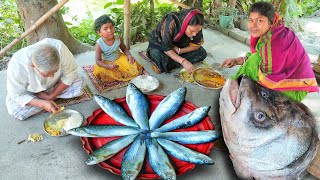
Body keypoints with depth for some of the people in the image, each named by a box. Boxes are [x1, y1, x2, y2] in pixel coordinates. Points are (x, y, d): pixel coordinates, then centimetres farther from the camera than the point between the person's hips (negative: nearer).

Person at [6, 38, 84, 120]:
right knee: (15, 110, -25)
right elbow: (17, 95, -24)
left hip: (56, 84, 1)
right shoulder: (17, 65, -38)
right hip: (30, 91, -1)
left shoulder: (59, 47, -37)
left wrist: (51, 96, -25)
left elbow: (70, 72, -22)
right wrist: (43, 103, -39)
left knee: (78, 83, -23)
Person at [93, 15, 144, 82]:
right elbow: (98, 61, -22)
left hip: (119, 59, 2)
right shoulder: (99, 44, -25)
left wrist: (129, 55, -15)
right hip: (107, 63, -2)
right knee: (100, 71, -30)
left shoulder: (118, 38, -16)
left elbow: (124, 48, 5)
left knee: (132, 64, -17)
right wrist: (108, 66, -39)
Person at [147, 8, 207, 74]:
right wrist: (183, 61, -43)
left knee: (202, 52, -15)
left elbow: (197, 44, -8)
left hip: (179, 46, 6)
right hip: (159, 45, -6)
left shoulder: (196, 27, -20)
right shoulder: (170, 23, -34)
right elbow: (166, 48, -32)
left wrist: (179, 50, -23)